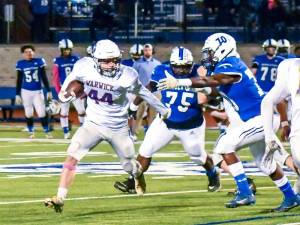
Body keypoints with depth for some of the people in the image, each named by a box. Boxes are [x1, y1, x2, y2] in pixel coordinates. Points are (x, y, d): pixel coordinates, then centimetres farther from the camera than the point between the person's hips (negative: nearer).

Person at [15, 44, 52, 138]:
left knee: (42, 113, -5)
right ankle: (31, 132, 20)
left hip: (38, 92, -1)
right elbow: (19, 80, 5)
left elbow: (44, 78, 3)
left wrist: (48, 91, 1)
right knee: (28, 114, 7)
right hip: (26, 92, 1)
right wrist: (17, 94, 3)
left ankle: (47, 131, 6)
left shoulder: (39, 61, -2)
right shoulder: (20, 64, -1)